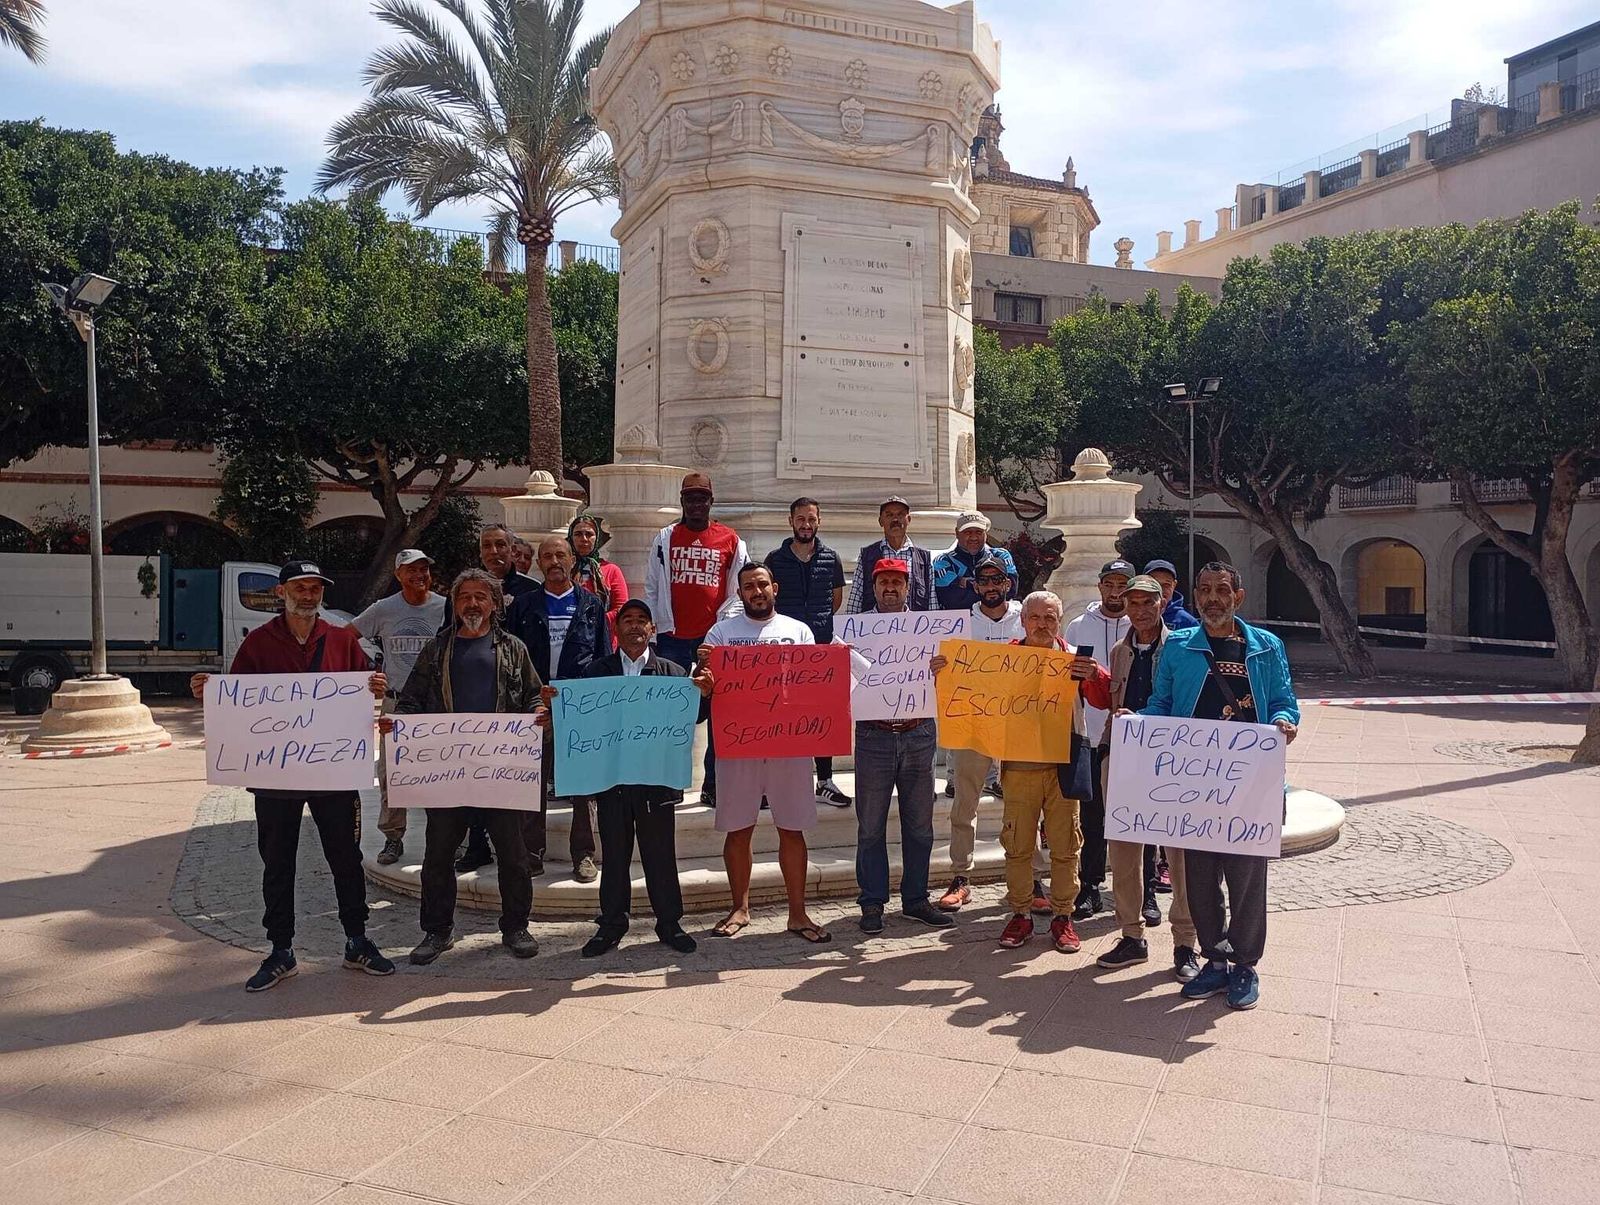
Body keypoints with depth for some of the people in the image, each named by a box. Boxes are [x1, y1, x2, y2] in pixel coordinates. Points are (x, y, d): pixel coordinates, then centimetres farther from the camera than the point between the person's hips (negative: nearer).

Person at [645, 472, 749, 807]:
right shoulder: (665, 538, 9)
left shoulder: (730, 540, 6)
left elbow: (741, 588, 8)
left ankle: (713, 785, 7)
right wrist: (651, 629, 4)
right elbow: (651, 587, 10)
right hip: (673, 637, 1)